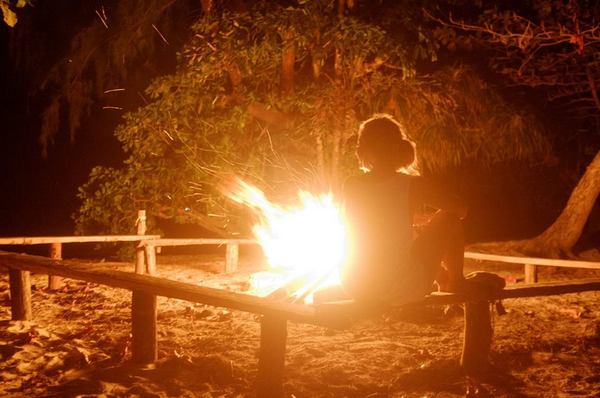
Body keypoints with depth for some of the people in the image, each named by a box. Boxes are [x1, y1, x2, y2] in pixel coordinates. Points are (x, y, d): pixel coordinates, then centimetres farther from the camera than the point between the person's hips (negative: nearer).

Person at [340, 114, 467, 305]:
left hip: (356, 287, 4)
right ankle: (456, 282, 30)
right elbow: (461, 209, 4)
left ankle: (443, 279, 53)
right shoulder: (413, 185, -11)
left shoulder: (351, 187, -1)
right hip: (403, 288, -4)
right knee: (450, 218, 15)